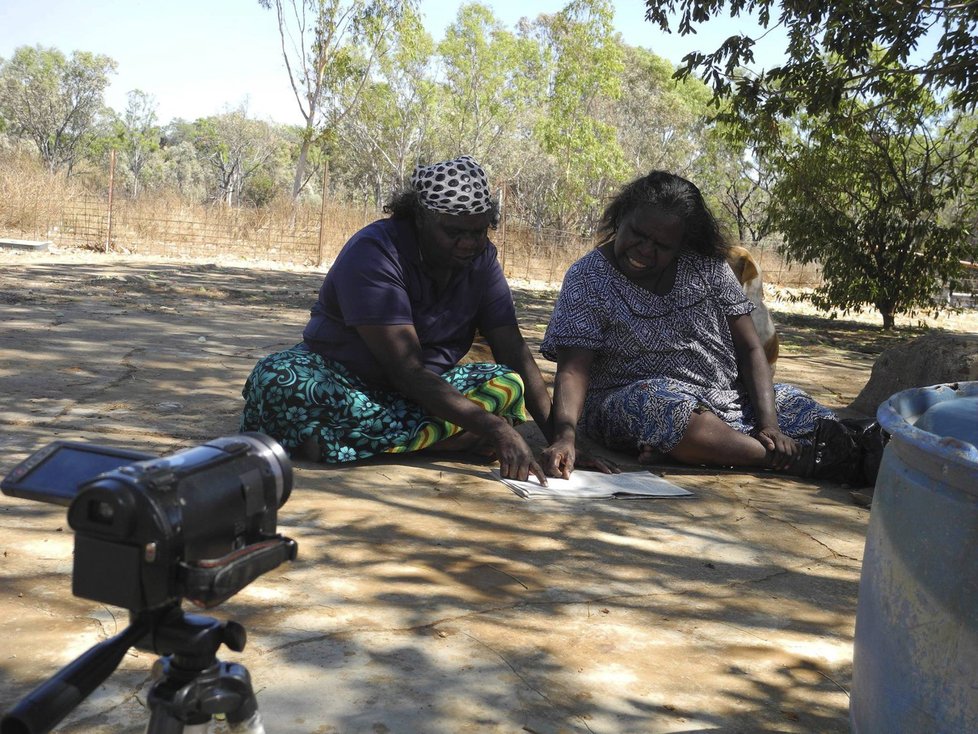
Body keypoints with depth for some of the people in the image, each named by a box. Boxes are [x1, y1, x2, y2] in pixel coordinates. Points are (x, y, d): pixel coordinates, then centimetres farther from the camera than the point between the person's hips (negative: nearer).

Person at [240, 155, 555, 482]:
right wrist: (494, 428, -38)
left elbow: (515, 354, -6)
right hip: (340, 378, -5)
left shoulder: (482, 259, -3)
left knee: (507, 384, -24)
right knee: (279, 379, -33)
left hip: (427, 390, 5)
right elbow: (407, 372, -29)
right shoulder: (373, 251, -22)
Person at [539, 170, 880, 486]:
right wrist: (565, 436, -37)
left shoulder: (706, 266, 3)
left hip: (728, 397, 4)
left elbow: (750, 349, 2)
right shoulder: (587, 278, -7)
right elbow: (573, 368, -18)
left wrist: (769, 424, -13)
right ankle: (797, 460, -27)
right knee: (652, 401, -40)